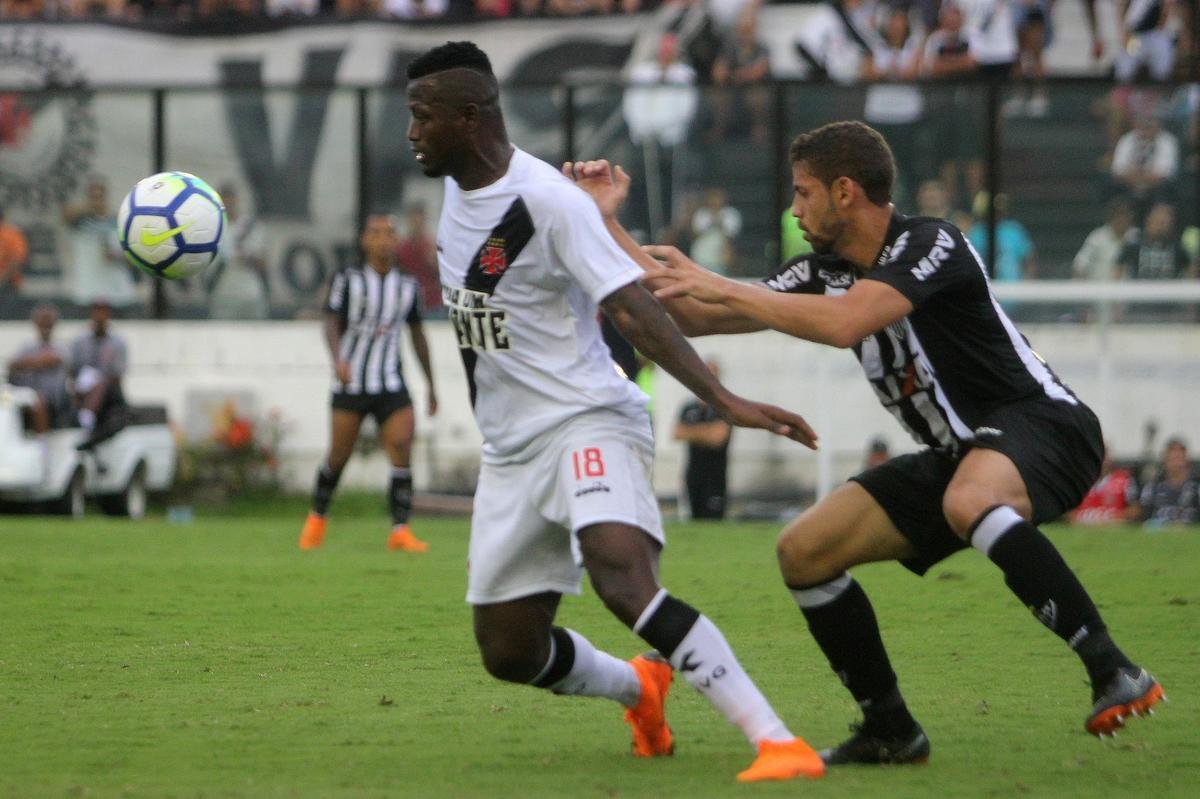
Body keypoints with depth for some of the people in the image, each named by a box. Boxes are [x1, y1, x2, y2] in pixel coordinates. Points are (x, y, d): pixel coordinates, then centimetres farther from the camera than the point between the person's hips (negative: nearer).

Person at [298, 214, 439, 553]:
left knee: (402, 450, -14)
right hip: (351, 383, -2)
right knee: (339, 456, 2)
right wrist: (337, 359, -29)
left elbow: (417, 335, 19)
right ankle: (317, 518, 26)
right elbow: (331, 322, -10)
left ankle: (400, 530, -13)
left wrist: (431, 385, 20)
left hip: (392, 384, 2)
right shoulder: (347, 280, -1)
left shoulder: (408, 286, 10)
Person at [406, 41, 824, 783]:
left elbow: (634, 308, -25)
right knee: (508, 654, 8)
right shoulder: (458, 190, 7)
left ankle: (779, 743, -34)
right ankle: (639, 689, 38)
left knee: (624, 583, -33)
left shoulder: (548, 201, -18)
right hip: (511, 447, 9)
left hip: (588, 424, -9)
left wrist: (724, 400, -34)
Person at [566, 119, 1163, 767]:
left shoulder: (932, 246, -17)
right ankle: (888, 730, 10)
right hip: (958, 456, 9)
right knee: (804, 551, 1)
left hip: (1042, 425, -9)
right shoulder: (824, 273, 8)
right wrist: (606, 222, 6)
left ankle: (1114, 673, -36)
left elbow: (845, 324, -34)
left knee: (968, 501, -41)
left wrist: (720, 287, -27)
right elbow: (692, 317, 11)